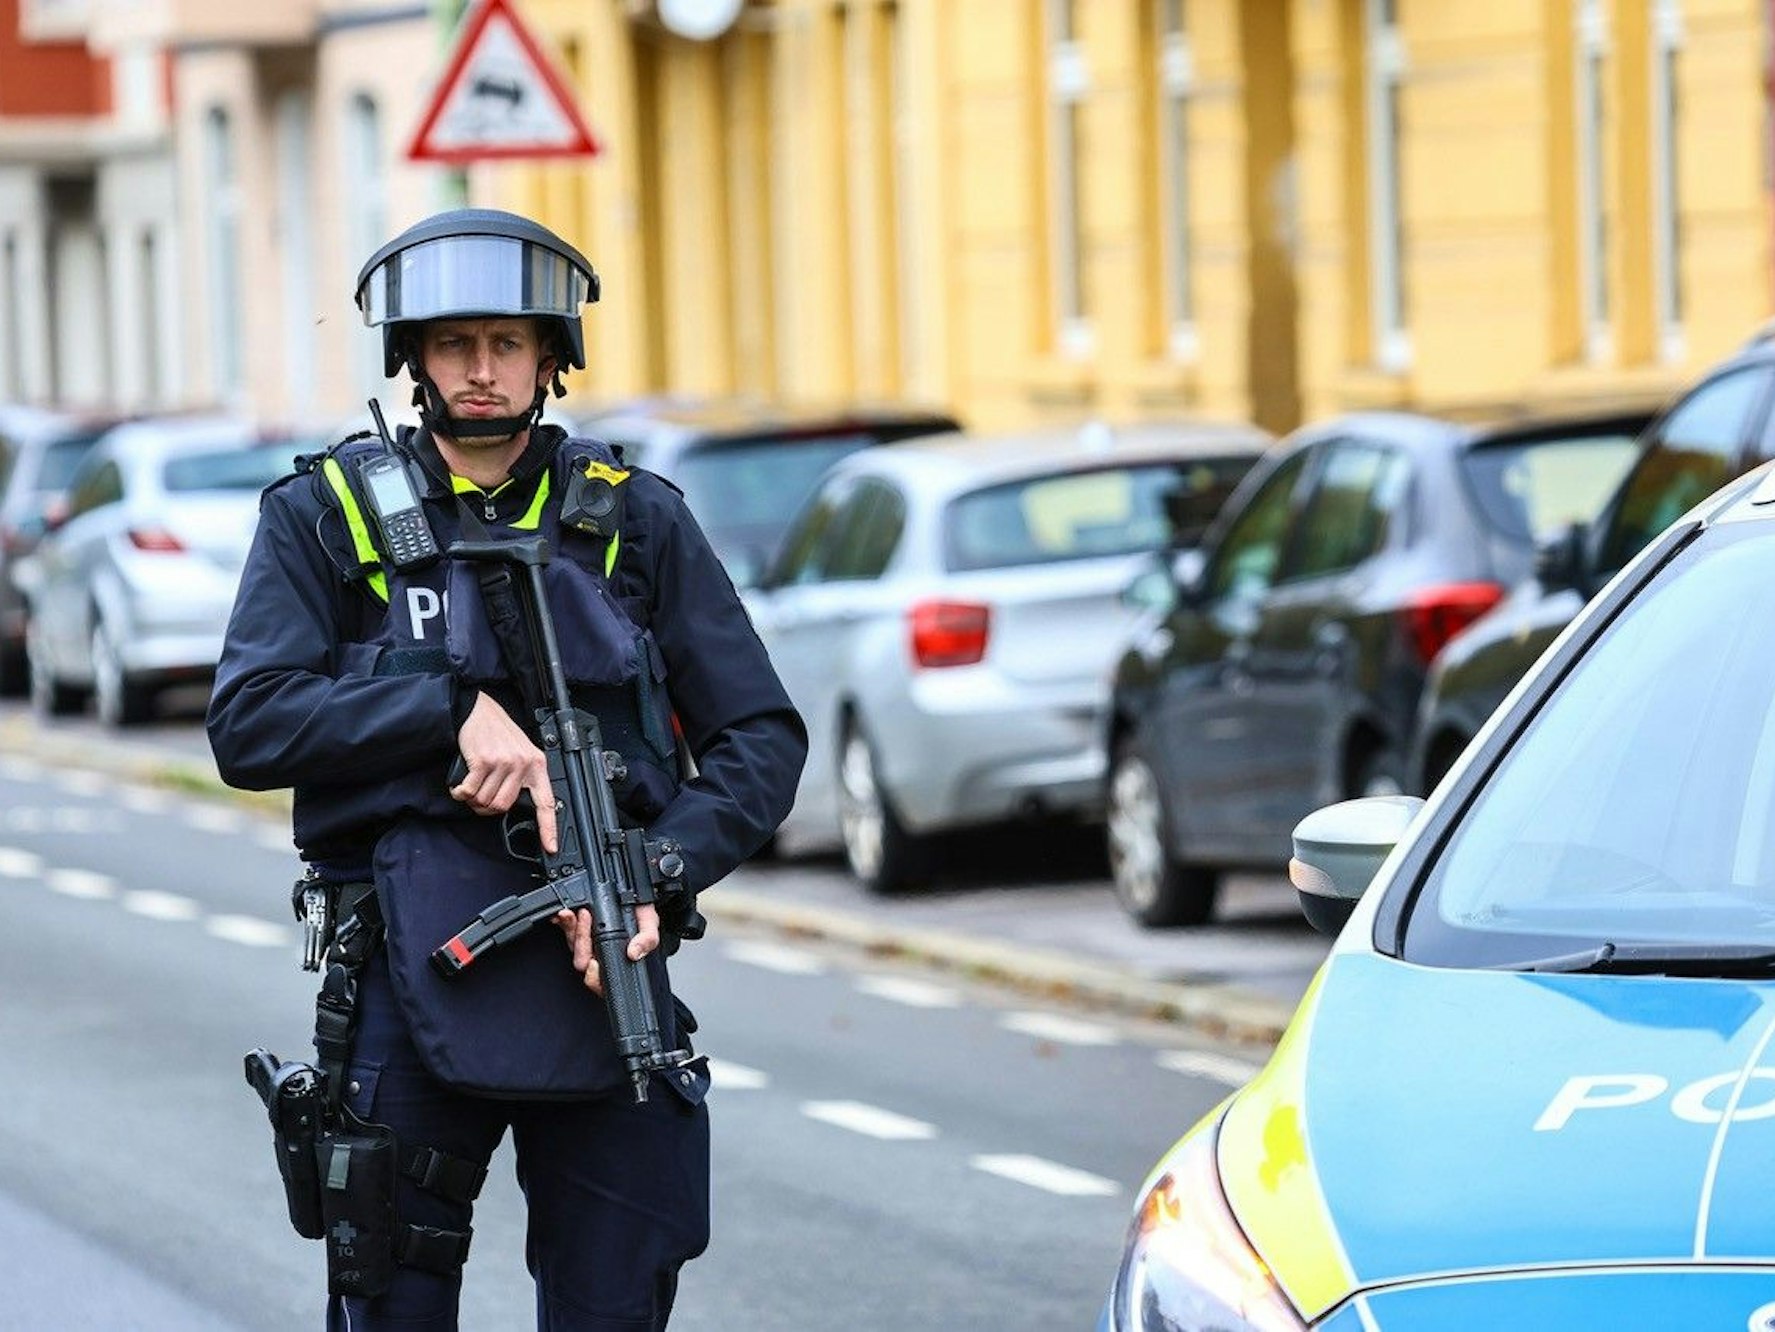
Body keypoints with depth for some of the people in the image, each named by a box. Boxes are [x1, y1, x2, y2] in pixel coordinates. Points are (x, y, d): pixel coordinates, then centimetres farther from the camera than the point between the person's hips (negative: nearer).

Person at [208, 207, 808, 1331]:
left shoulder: (637, 522, 9)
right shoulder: (327, 519, 5)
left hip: (601, 964, 1)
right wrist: (456, 708, -15)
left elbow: (763, 737, 7)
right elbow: (249, 726, -5)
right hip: (414, 977, -1)